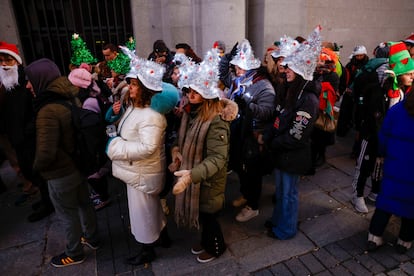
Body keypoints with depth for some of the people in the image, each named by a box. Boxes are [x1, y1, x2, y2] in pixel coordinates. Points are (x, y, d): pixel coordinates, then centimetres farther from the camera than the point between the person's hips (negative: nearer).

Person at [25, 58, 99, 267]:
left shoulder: (48, 110, -28)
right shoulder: (68, 100, -1)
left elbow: (46, 153, -28)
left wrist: (37, 167, -8)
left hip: (61, 173, -8)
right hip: (78, 164, 8)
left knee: (68, 214, 12)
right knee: (83, 204, 23)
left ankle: (74, 253, 33)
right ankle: (92, 238, 44)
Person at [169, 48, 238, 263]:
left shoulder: (216, 121, -28)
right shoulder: (190, 111, -1)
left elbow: (217, 158, -32)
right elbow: (183, 138, 14)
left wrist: (192, 175, -43)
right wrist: (176, 149, -5)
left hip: (208, 181, -8)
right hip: (192, 176, 8)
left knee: (208, 214, 13)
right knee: (200, 213, 25)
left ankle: (216, 247, 42)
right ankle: (206, 241, 52)